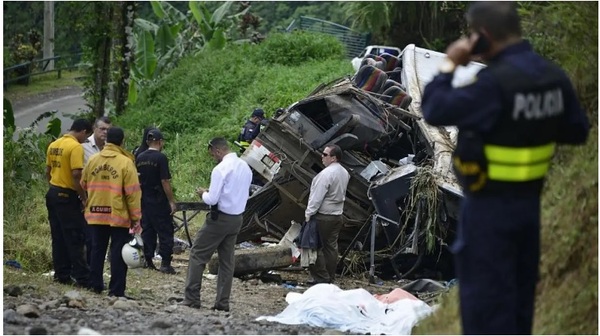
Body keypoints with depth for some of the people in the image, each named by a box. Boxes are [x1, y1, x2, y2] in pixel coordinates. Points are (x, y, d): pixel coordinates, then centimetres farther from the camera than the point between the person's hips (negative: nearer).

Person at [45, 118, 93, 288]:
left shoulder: (54, 145, 11)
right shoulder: (76, 147, -15)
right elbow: (76, 174, -22)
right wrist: (83, 197, -14)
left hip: (53, 193, 8)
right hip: (67, 196, -8)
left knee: (58, 237, 11)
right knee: (75, 239, -5)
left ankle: (62, 274, 13)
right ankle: (82, 277, -5)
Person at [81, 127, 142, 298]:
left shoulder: (93, 160, 3)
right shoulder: (125, 163, -11)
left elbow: (83, 185, 15)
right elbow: (133, 192, -11)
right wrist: (136, 217, -6)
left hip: (96, 213, 4)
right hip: (118, 216, -4)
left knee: (97, 249, 16)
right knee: (118, 252, 0)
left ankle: (95, 284, 20)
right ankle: (116, 289, -3)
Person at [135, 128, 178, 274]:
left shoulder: (140, 158, 6)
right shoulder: (161, 158, -13)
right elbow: (165, 181, -16)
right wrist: (172, 201, -12)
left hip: (144, 200, 6)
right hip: (159, 201, -6)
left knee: (147, 230, 12)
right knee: (165, 231, -2)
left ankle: (149, 261, 13)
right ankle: (165, 263, -8)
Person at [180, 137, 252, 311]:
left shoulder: (221, 169, -18)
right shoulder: (245, 167, 8)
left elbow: (212, 199, -19)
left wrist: (203, 193, 3)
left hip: (220, 218, -8)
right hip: (237, 218, 8)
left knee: (198, 255, 2)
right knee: (227, 259, 12)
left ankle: (191, 299, 0)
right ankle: (222, 302, 11)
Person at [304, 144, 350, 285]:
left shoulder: (326, 174, -21)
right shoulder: (344, 173, 9)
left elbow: (317, 196, -21)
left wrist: (309, 213, -16)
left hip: (323, 216, -9)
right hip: (337, 215, 9)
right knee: (331, 247, 11)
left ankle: (321, 277, -4)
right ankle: (330, 277, 14)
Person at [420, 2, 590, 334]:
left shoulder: (495, 82, -23)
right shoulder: (554, 76, 1)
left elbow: (435, 111, -23)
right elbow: (577, 131, 10)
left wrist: (448, 65, -12)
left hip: (490, 205, -8)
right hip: (530, 200, 8)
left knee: (485, 294, -1)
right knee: (520, 289, 18)